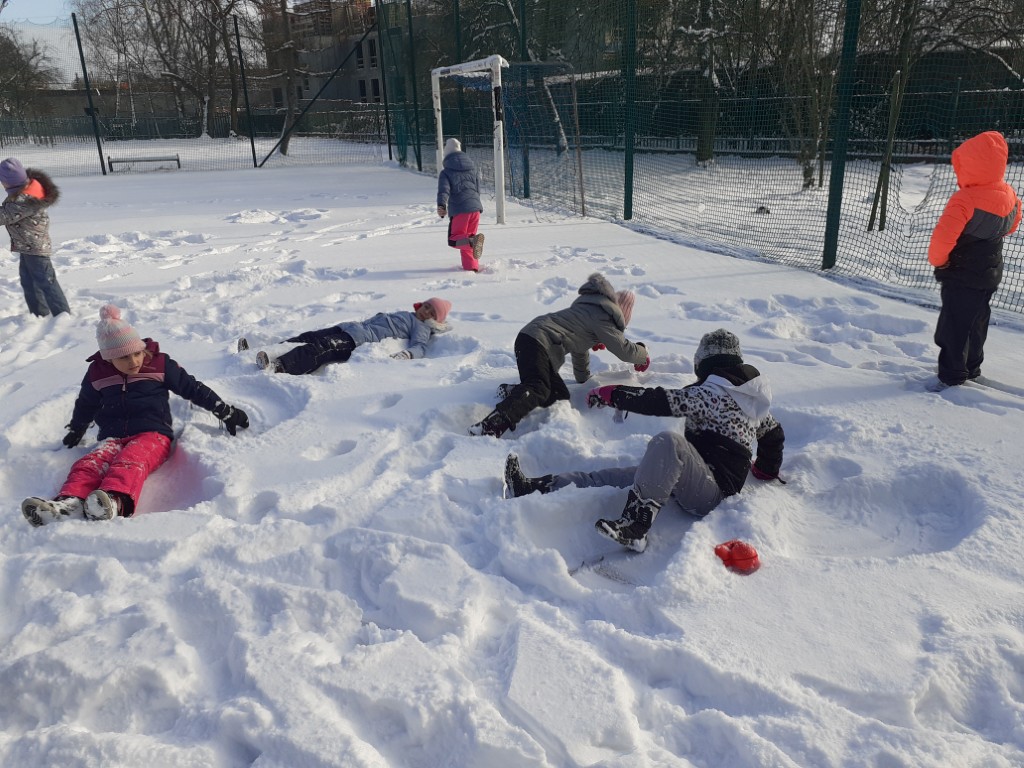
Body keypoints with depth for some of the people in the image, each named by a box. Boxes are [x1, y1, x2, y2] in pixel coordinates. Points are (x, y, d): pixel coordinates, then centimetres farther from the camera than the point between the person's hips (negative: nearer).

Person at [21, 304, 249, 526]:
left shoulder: (160, 364, 4)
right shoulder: (97, 374, 11)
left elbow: (193, 389, 11)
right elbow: (85, 405, 31)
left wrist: (226, 412, 10)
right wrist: (75, 431, 45)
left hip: (153, 434, -3)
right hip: (113, 437, 4)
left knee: (130, 460, -38)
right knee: (89, 464, -30)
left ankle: (115, 500, -68)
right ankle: (69, 502, -58)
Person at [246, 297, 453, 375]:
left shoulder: (422, 327, 6)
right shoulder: (406, 316, 32)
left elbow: (420, 346, -14)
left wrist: (405, 354, -33)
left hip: (360, 341, -9)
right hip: (351, 328, 9)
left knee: (320, 348, -30)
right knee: (308, 337, -4)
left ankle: (278, 366, -51)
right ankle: (259, 350, -8)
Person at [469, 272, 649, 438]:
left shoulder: (591, 308, 27)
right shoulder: (602, 316, -3)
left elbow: (579, 344, 37)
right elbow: (622, 349, -2)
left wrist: (583, 378, 45)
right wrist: (643, 354, 19)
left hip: (531, 338, 10)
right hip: (539, 341, -10)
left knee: (560, 395, 6)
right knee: (537, 390, -31)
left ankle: (513, 393, -7)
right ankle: (491, 426, -50)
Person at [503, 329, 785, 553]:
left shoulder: (712, 392, -11)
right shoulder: (752, 397, 18)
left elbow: (661, 402, -18)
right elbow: (774, 433, 31)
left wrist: (609, 394, -9)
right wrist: (767, 470, 49)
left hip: (709, 493, -9)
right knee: (609, 477, 0)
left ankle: (634, 524, -38)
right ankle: (534, 487, -8)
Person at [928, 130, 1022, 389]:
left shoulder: (964, 200, -26)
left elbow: (943, 236, -32)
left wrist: (937, 259, -13)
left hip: (961, 275, -8)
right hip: (990, 273, 8)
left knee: (954, 326, 0)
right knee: (977, 323, 21)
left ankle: (952, 376, 3)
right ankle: (972, 367, 34)